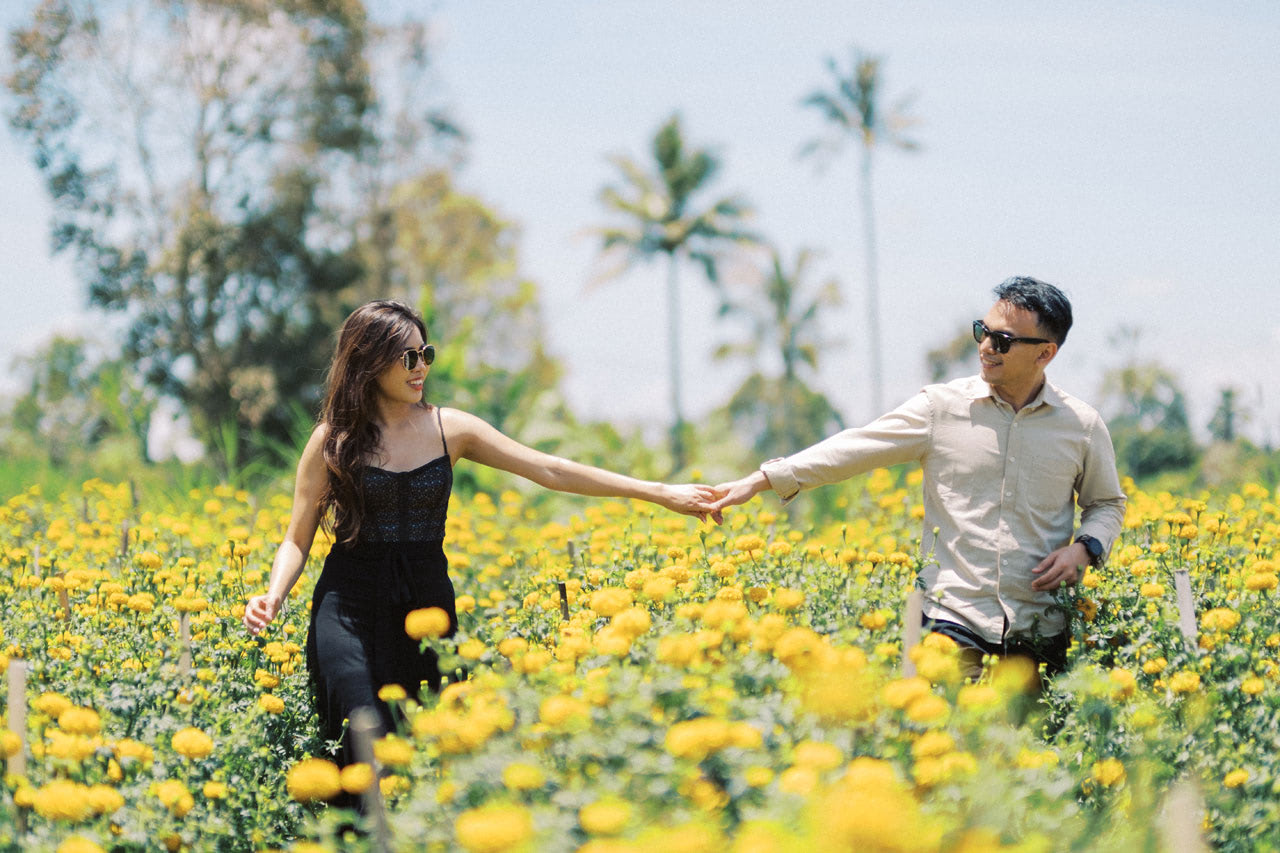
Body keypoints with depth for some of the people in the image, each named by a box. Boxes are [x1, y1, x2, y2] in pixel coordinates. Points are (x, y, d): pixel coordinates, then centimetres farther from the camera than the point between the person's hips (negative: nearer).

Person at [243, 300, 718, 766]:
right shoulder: (333, 440, 0)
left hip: (428, 606, 2)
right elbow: (298, 540, 4)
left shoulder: (450, 429, 5)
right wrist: (273, 597, -18)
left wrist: (661, 492, -1)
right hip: (351, 610, -2)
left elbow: (550, 471, 3)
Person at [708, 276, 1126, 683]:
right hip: (954, 623, -2)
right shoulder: (942, 407, 1)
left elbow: (1108, 505, 21)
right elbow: (854, 449, -2)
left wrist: (1084, 548, -1)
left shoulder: (1083, 426, 6)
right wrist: (759, 481, -10)